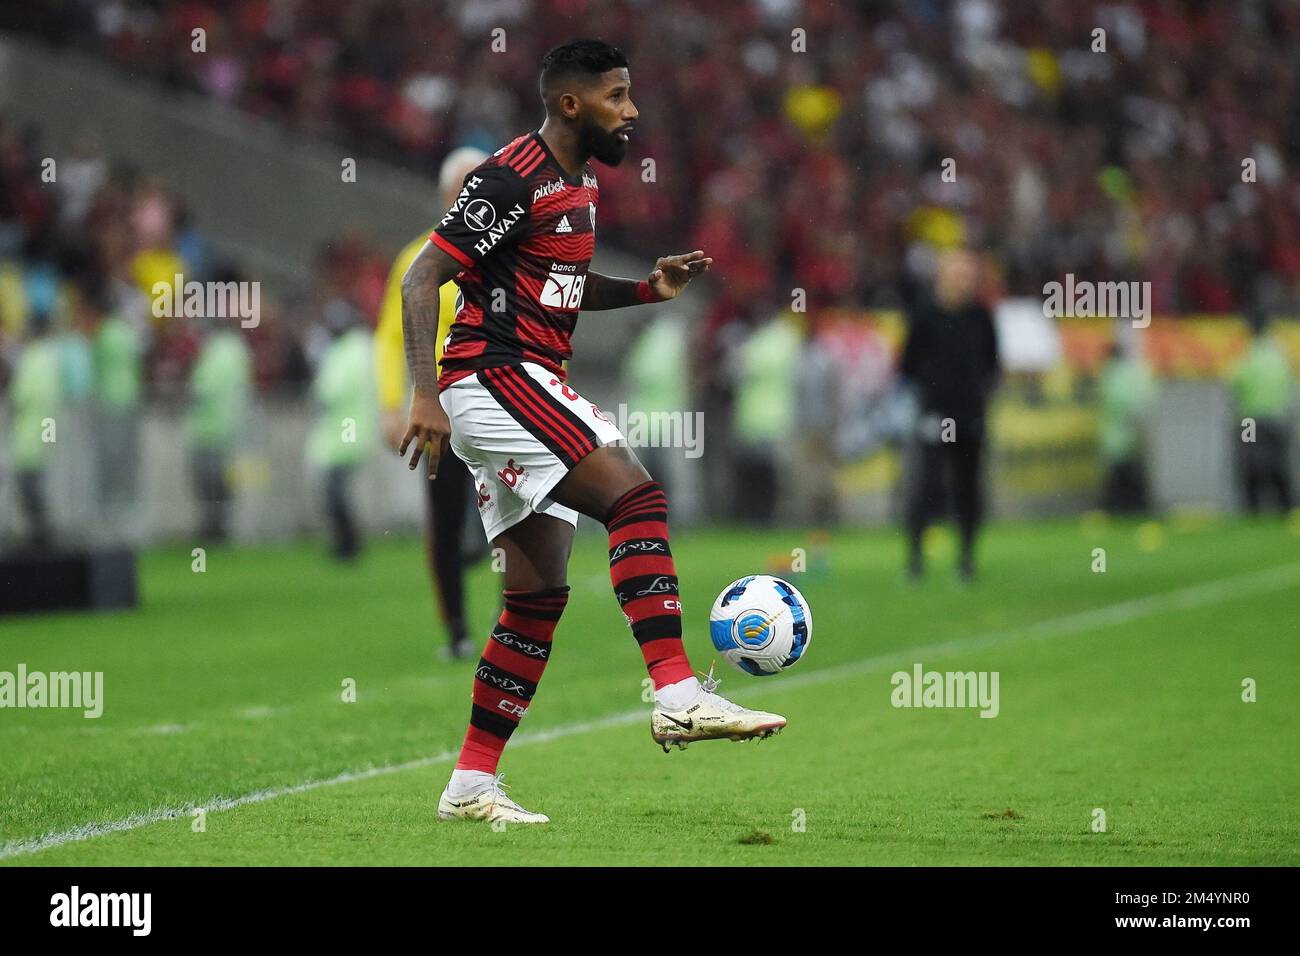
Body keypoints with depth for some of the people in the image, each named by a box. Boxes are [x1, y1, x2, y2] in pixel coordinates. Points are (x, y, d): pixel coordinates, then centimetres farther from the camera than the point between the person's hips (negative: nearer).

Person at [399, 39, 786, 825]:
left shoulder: (583, 183, 16)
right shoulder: (513, 178, -13)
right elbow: (423, 278, -17)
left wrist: (648, 290, 14)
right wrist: (426, 395, -25)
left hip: (522, 391, 10)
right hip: (493, 376, -10)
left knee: (541, 595, 7)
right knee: (637, 499, -22)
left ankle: (471, 785, 10)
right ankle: (678, 695, -30)